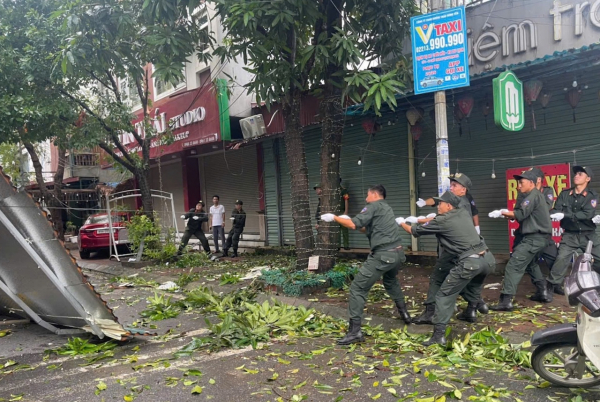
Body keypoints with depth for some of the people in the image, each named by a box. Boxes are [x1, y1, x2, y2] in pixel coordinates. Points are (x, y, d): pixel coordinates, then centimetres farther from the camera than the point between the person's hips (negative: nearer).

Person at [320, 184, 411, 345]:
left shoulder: (374, 206, -3)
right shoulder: (386, 208, 23)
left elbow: (353, 225, -13)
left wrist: (334, 217, -2)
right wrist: (349, 221, 21)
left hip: (383, 255, -9)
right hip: (397, 253, 9)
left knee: (358, 288, -7)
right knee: (391, 282, 38)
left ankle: (355, 331, -11)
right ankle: (404, 313, 45)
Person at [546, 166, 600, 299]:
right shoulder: (565, 193, 2)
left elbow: (587, 214, -20)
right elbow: (556, 210, -7)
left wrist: (565, 215, -30)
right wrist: (552, 214, -32)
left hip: (588, 235, 0)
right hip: (570, 235, 0)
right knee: (561, 259, -11)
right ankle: (552, 285, -1)